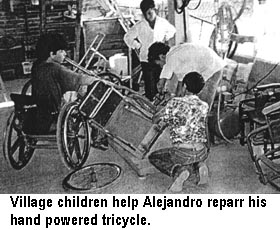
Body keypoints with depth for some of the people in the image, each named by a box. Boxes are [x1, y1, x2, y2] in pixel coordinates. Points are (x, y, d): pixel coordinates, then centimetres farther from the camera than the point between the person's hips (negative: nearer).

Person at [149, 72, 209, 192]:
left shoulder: (175, 102, -8)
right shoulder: (204, 106, 4)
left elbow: (155, 120, 2)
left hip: (182, 152, -5)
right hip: (201, 152, 5)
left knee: (153, 157, 20)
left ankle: (179, 171, -7)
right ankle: (200, 165, 6)